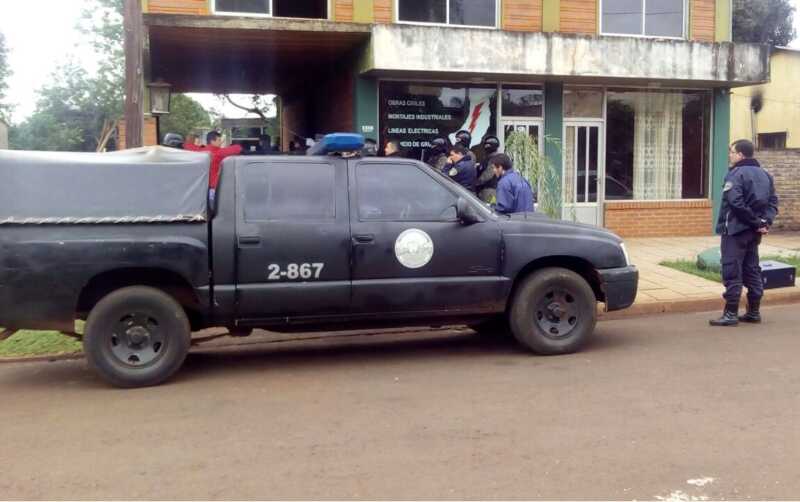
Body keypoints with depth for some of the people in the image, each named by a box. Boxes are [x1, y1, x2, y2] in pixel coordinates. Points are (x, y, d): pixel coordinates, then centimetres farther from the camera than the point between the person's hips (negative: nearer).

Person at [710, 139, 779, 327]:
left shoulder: (736, 174, -13)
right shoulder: (764, 174, 13)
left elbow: (736, 203, -23)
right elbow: (773, 201, 9)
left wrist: (756, 222, -15)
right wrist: (766, 222, 0)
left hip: (735, 229, -8)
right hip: (754, 232, 8)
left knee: (732, 271, -5)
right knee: (752, 270, 14)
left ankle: (731, 313, -4)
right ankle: (754, 312, 19)